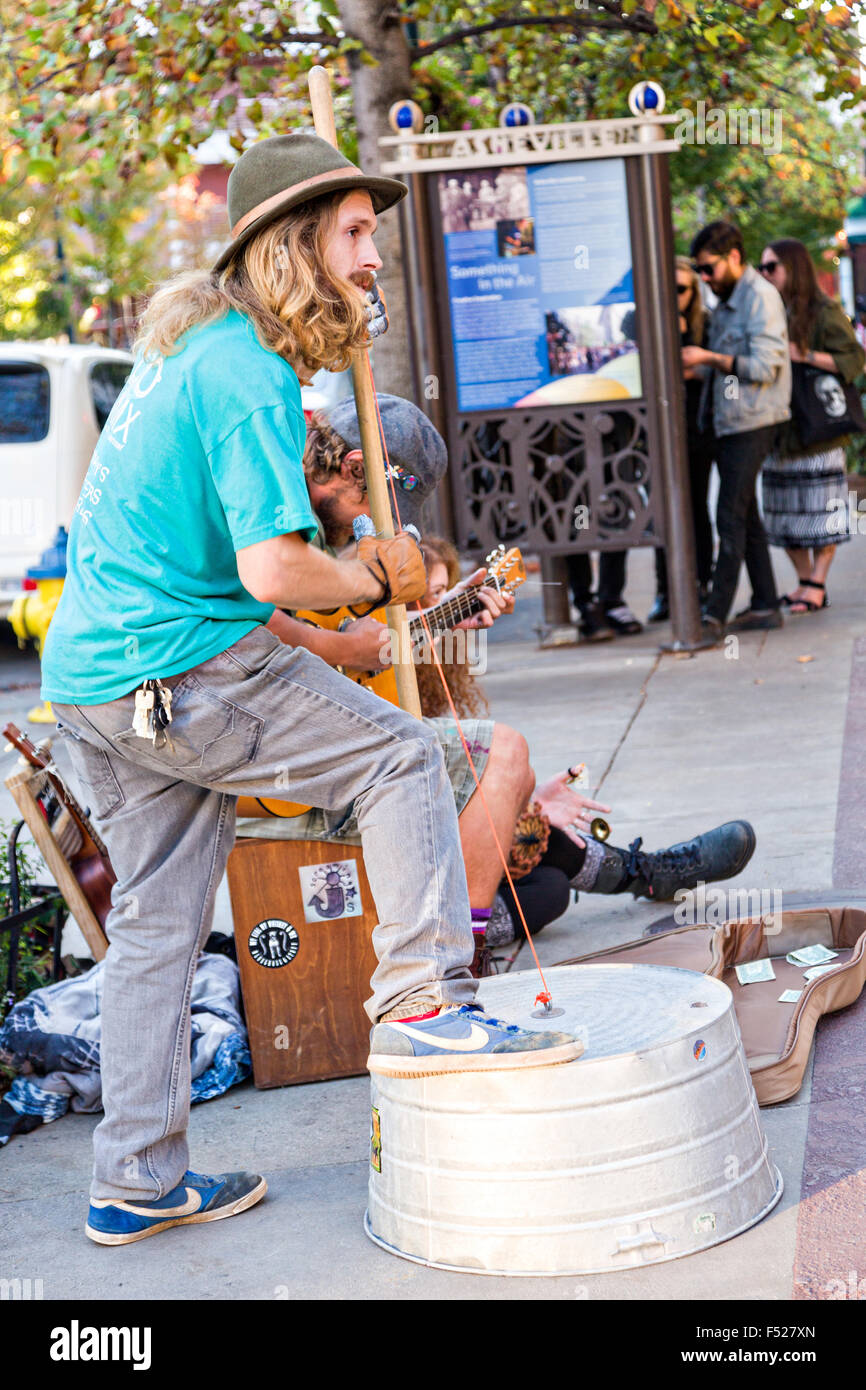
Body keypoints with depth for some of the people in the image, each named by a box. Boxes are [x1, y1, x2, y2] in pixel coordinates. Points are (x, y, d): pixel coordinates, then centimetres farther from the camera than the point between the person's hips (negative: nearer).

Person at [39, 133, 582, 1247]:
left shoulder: (184, 340, 16)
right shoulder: (250, 374, -16)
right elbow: (273, 569, -24)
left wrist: (346, 570, 19)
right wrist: (374, 582, -5)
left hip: (88, 676, 10)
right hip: (181, 669, -10)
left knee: (155, 924, 14)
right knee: (400, 757, 0)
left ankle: (134, 1180, 21)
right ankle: (421, 1006, -3)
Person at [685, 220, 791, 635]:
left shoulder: (760, 297, -12)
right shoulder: (726, 300, 17)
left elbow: (763, 367, -19)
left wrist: (708, 358, -18)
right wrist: (696, 366, 5)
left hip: (752, 421, -9)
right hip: (728, 421, 9)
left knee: (731, 518, -11)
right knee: (746, 516, 11)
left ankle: (715, 615, -12)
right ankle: (764, 605, 17)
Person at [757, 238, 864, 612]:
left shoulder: (825, 311, -4)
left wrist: (804, 356, -17)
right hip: (778, 427, 7)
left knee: (820, 510, -4)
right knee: (786, 513, 7)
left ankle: (817, 586, -1)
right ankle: (805, 580, 15)